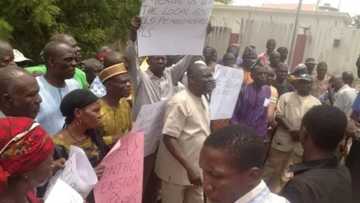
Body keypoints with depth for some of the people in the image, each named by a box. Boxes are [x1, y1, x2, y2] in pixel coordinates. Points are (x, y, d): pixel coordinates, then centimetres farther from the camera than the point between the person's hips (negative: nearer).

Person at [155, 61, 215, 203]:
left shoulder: (203, 99, 5)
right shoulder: (180, 102, -21)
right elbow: (168, 138, -24)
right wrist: (189, 168, -26)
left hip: (197, 169, 8)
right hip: (178, 170, -8)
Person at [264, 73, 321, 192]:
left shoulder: (316, 103, 6)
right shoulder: (286, 97, 2)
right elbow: (278, 116, -5)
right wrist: (291, 131, -16)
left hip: (302, 144, 2)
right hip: (283, 140, -2)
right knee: (273, 168, 8)